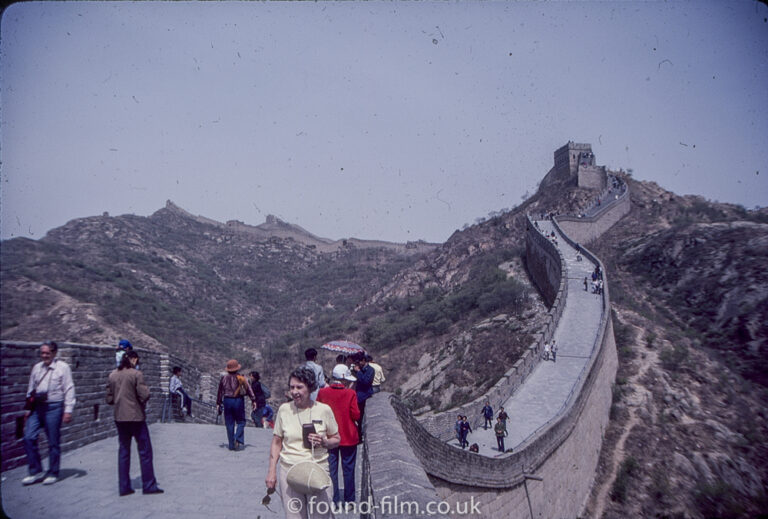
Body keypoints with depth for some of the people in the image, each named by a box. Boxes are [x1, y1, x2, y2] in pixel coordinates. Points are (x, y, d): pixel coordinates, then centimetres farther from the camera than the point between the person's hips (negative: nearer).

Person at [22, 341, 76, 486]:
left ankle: (53, 473, 15)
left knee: (53, 442, 2)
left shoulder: (63, 367, -3)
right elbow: (30, 389, 19)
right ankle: (36, 472, 12)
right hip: (37, 407, 5)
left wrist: (68, 410, -9)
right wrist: (28, 408, 15)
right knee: (29, 438, -3)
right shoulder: (36, 367, 12)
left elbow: (69, 390, -4)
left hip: (53, 407, -5)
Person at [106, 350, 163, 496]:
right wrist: (147, 390, 5)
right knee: (145, 450, 4)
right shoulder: (136, 374, -12)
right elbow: (143, 395, -16)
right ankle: (148, 485, 8)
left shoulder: (112, 375, 5)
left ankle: (124, 487, 16)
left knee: (123, 451, 13)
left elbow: (109, 399, 7)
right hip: (136, 416, -6)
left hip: (119, 417, 6)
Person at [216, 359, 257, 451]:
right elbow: (249, 389, -7)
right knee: (241, 422, 8)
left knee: (229, 423, 8)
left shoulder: (223, 379, 2)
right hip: (239, 401, -2)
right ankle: (238, 440, -8)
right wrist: (253, 400, -4)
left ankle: (231, 444, 11)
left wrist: (218, 403, 17)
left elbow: (220, 392, 8)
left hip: (227, 401, 2)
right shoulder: (241, 378, -5)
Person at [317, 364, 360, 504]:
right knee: (348, 469, 10)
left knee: (331, 468, 11)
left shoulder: (322, 392, -4)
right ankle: (349, 500, 17)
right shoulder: (350, 394, -12)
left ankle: (333, 499, 15)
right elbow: (356, 415, -12)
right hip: (348, 437, -2)